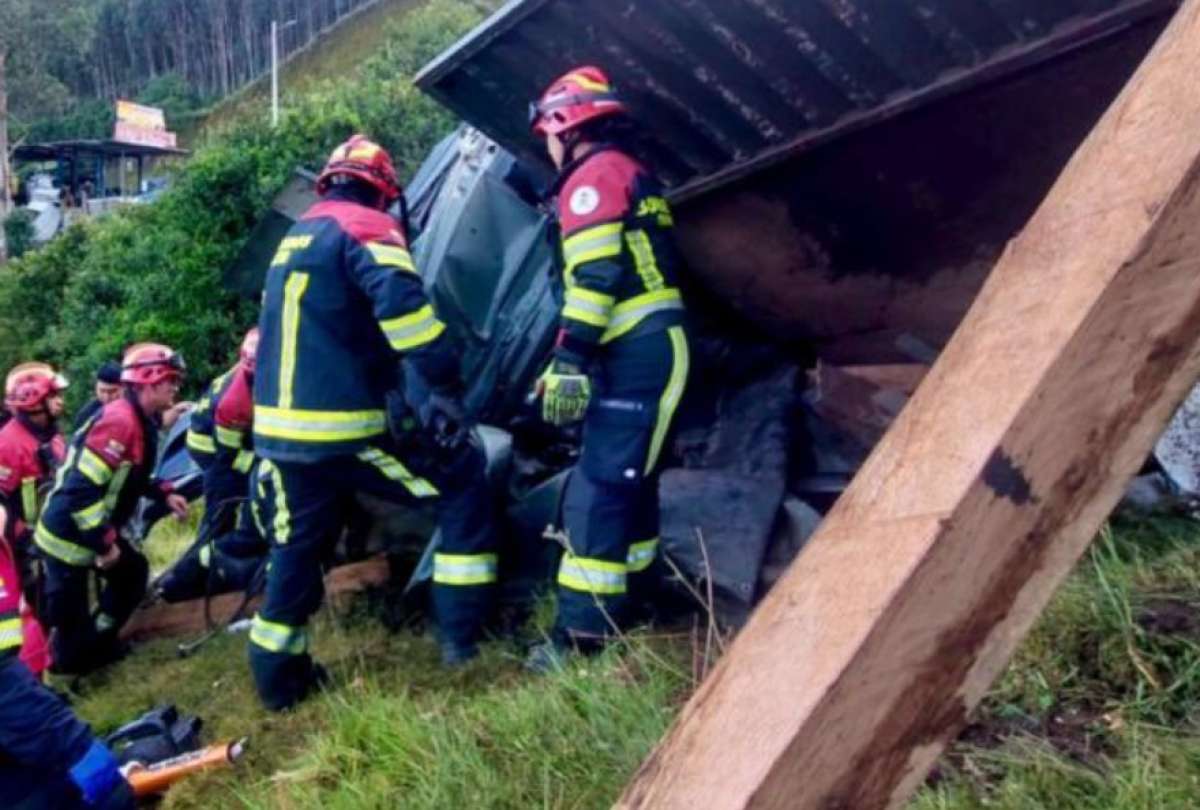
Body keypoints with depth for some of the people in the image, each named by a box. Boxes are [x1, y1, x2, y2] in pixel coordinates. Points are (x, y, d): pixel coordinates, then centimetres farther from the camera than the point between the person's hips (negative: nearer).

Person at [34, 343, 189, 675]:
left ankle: (97, 642, 32)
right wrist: (104, 544, -24)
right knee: (70, 620, -1)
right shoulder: (120, 422, -26)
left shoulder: (141, 421, 5)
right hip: (69, 533, -10)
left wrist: (165, 495, 9)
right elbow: (81, 489, -30)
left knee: (133, 573, 20)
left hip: (94, 528, 10)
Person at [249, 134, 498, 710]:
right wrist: (444, 381, -19)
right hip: (343, 430, -8)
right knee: (462, 477, 5)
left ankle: (278, 678, 29)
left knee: (296, 551, 19)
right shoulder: (365, 228, -6)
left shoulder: (292, 240, 21)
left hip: (281, 430, 8)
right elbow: (400, 301, -24)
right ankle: (462, 632, 5)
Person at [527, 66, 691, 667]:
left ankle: (583, 632, -10)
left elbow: (594, 278, -19)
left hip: (634, 355, -11)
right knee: (630, 481, 17)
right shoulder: (631, 174, 24)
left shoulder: (593, 176, -7)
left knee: (598, 492, -11)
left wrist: (568, 361, -22)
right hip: (652, 349, 11)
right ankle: (631, 604, 28)